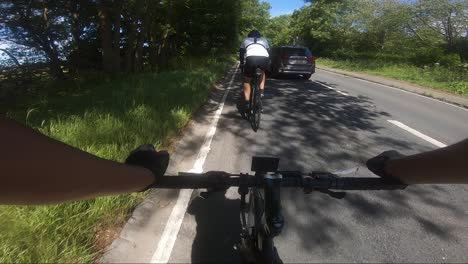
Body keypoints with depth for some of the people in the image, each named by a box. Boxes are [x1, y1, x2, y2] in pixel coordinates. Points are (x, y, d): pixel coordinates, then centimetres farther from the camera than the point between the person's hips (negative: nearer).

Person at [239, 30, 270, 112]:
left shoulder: (245, 40, 35)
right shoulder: (264, 40, 37)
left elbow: (241, 53, 34)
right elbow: (268, 52, 37)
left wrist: (242, 64, 44)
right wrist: (268, 65, 46)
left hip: (251, 58, -1)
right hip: (264, 58, 2)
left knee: (247, 80, 15)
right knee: (262, 73, 34)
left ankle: (246, 103, 4)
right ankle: (261, 92, 18)